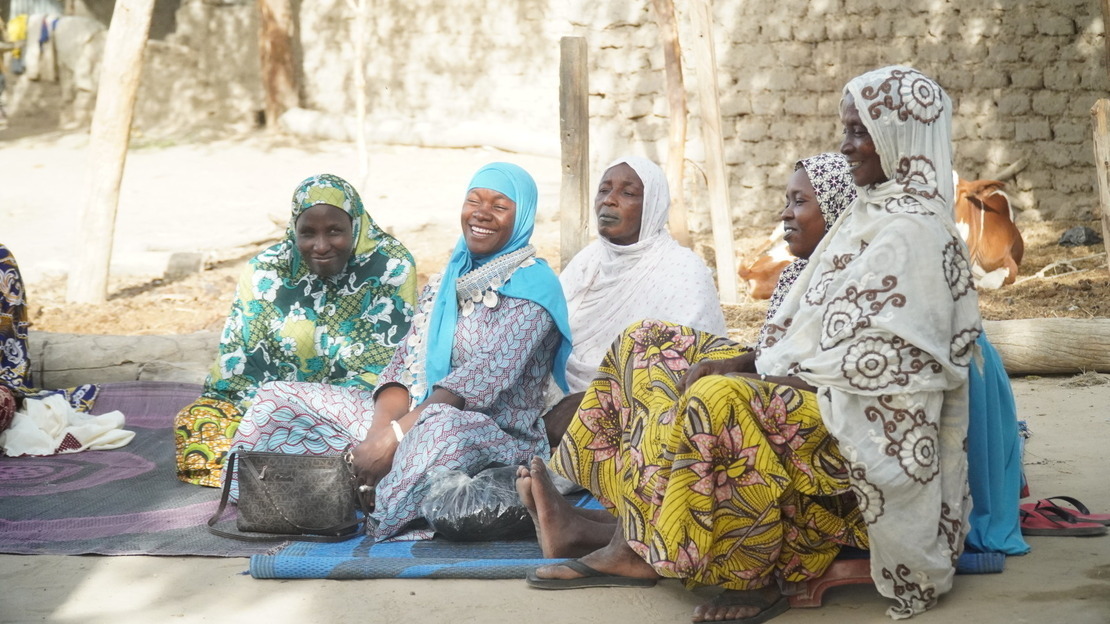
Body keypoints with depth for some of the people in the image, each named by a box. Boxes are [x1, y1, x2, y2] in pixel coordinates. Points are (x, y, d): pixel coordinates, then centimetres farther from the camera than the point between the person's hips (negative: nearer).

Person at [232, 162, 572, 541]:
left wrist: (393, 438, -26)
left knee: (447, 426, -44)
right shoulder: (444, 285, 16)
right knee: (278, 399, 1)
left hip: (497, 439, -7)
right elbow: (405, 367, 6)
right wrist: (378, 433, -17)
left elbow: (484, 378, -19)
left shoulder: (533, 287, -7)